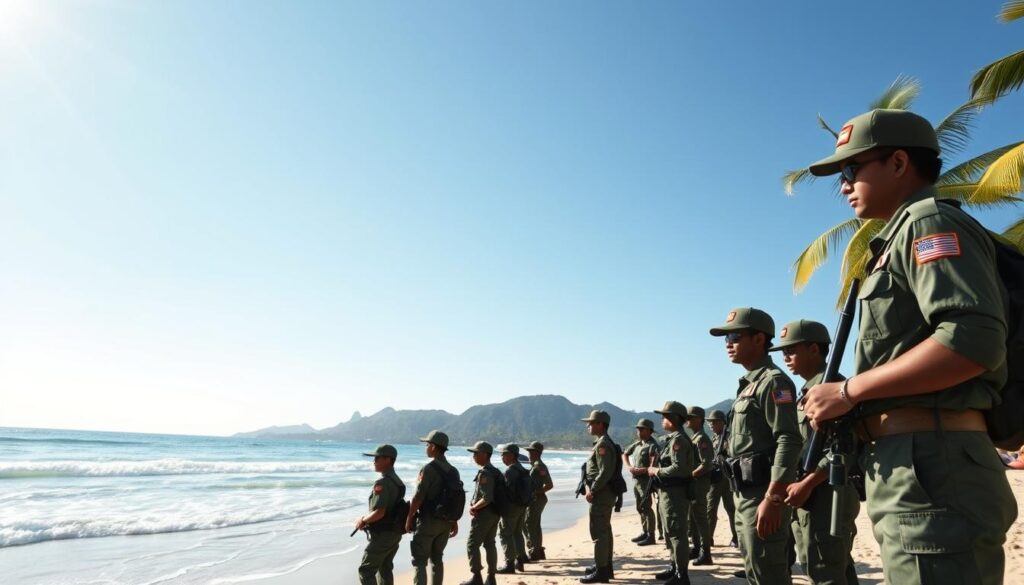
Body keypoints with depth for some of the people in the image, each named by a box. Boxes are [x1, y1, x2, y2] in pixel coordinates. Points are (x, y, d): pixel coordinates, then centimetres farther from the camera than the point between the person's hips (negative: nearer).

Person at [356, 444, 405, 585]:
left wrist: (363, 520, -10)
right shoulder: (397, 481, 9)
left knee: (366, 571, 1)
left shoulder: (382, 483, -21)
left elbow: (379, 512, -28)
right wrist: (367, 520, 12)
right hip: (395, 533, 9)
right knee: (385, 569, 19)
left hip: (383, 535, -9)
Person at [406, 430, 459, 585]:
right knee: (437, 558, 15)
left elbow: (418, 497, -17)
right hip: (445, 521, 7)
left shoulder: (429, 469, -16)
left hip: (427, 520, -7)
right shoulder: (453, 471, 7)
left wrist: (409, 518, -7)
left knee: (419, 560, -1)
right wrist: (454, 521, 16)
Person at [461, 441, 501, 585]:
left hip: (484, 514, -9)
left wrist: (473, 507, -12)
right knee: (489, 544, 14)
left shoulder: (484, 473, -20)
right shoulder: (496, 471, 10)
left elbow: (487, 498, -27)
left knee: (472, 545, 0)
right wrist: (475, 505, 8)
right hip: (495, 513, 9)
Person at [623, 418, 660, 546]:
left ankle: (650, 536, 3)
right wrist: (628, 466, 8)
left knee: (647, 508, -4)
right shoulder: (637, 444, 11)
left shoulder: (652, 446, -13)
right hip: (636, 480, 8)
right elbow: (625, 454, 24)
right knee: (640, 508, 15)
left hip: (646, 481, -8)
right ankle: (644, 532, 26)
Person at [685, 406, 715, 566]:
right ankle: (696, 549, 26)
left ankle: (705, 554, 1)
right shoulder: (693, 438, 15)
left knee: (701, 518, -5)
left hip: (699, 483, -10)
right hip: (692, 484, 10)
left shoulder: (702, 439, -15)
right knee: (692, 518, 16)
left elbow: (706, 464, -23)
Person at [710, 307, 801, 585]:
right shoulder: (748, 385, 18)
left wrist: (772, 499, -27)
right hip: (744, 494, 10)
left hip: (763, 494, -10)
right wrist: (741, 496, 20)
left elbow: (789, 442, -21)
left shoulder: (773, 381, -11)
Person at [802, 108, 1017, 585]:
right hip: (914, 469, 10)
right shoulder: (903, 239, 24)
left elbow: (974, 341, -21)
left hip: (931, 466, -10)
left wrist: (849, 390, -15)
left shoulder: (931, 222, -5)